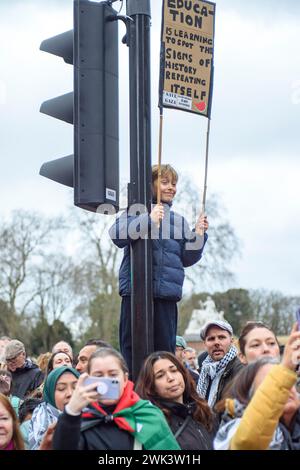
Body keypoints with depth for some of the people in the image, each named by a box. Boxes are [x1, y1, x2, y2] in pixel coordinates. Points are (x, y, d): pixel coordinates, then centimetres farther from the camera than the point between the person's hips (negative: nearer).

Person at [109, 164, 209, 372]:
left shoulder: (179, 221, 18)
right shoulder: (136, 212, 3)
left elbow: (187, 259, 16)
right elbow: (117, 235, -15)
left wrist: (199, 235, 2)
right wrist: (149, 220, -22)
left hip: (167, 294, 4)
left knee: (165, 349, 4)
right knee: (132, 348, -4)